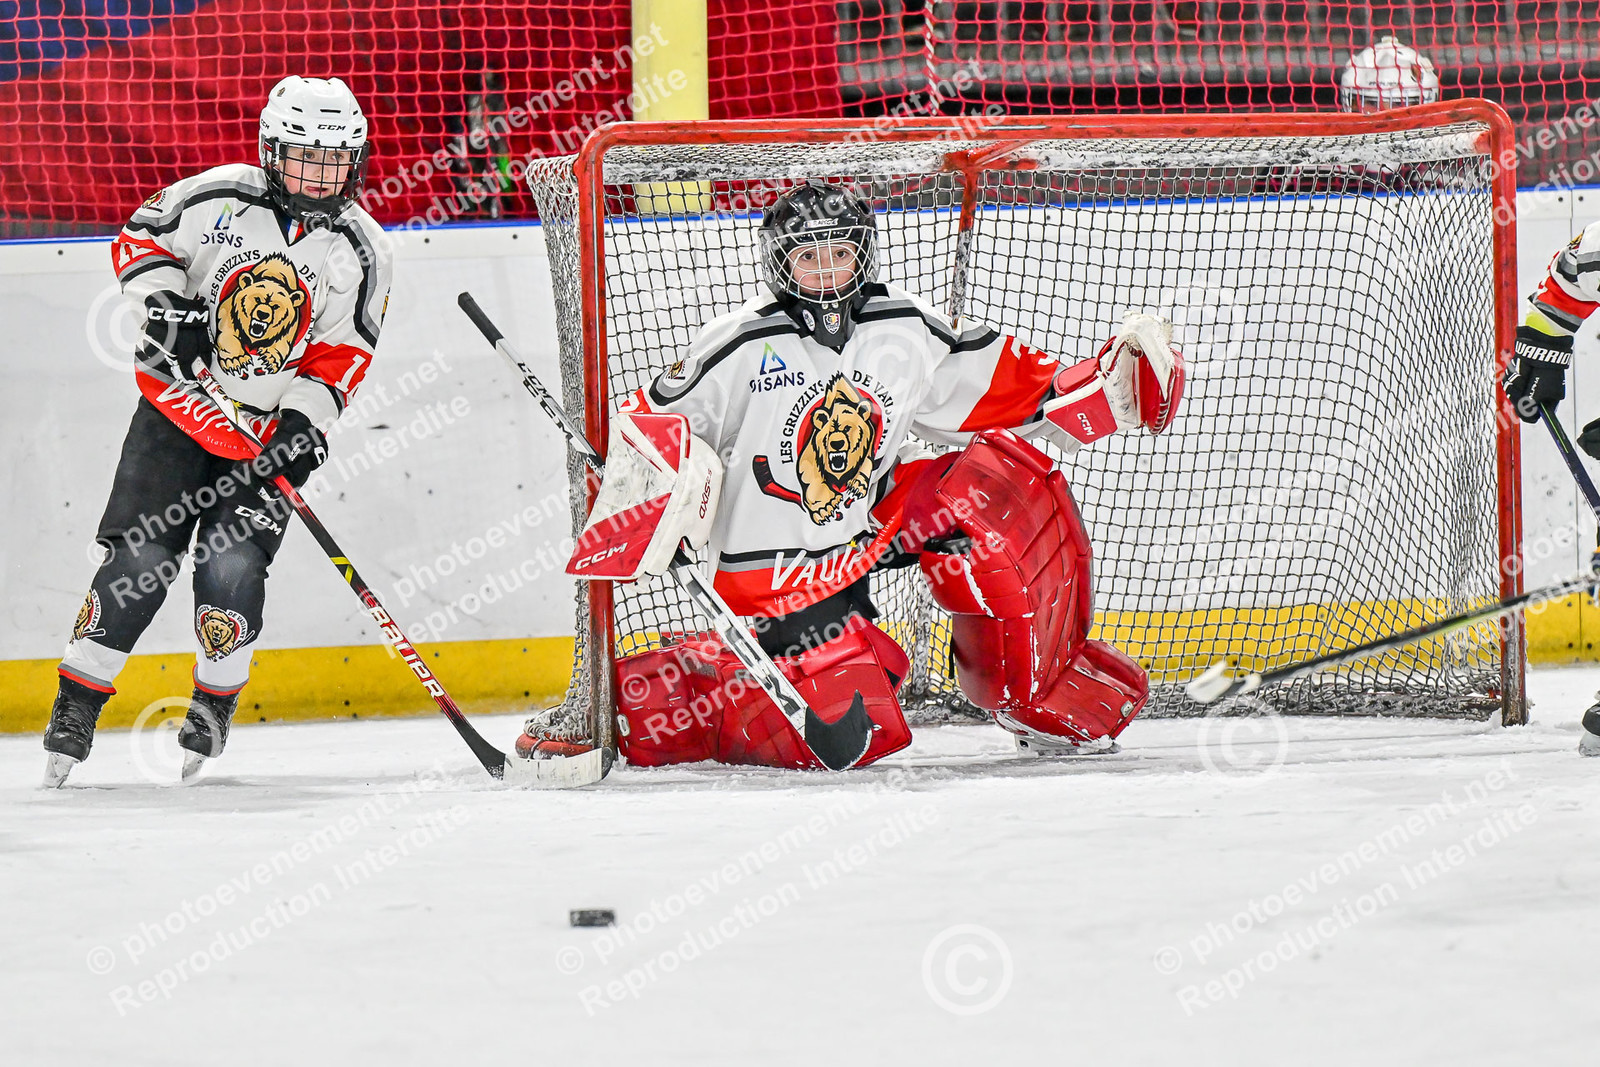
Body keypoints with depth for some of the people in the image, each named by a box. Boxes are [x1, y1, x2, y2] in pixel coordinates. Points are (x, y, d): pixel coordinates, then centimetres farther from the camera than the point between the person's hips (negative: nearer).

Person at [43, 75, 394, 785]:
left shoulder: (360, 251, -5)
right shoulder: (218, 198, -10)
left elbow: (343, 353, -3)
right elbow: (140, 235, 1)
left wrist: (306, 418, -16)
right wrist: (163, 302, -15)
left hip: (268, 428, 1)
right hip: (177, 406, -1)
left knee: (232, 568, -14)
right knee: (141, 559, -8)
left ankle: (215, 703, 11)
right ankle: (75, 710, 3)